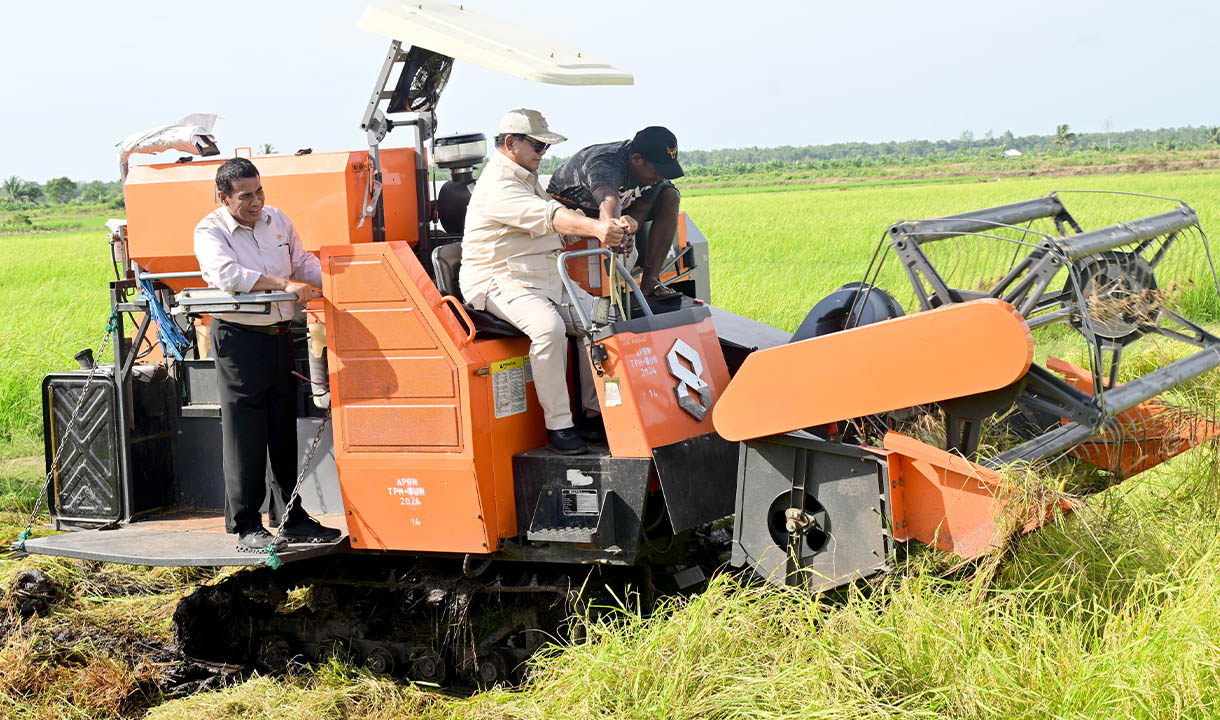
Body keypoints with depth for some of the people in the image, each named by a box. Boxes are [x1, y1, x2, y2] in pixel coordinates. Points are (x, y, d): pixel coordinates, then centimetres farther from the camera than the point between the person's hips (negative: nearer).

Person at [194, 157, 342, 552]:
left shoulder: (277, 220, 9)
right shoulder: (210, 231, -9)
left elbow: (303, 262, 20)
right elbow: (225, 273, -27)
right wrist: (284, 284, -31)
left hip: (280, 335, 6)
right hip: (238, 338, -6)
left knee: (285, 431, 12)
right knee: (245, 434, -4)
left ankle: (293, 519, 22)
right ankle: (246, 527, 2)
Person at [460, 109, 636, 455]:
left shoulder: (527, 179, 21)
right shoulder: (498, 186, -15)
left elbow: (560, 214, 14)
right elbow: (547, 216, -32)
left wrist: (610, 227, -4)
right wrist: (595, 227, -48)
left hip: (546, 277, 10)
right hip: (500, 281, -10)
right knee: (548, 326, -34)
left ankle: (594, 410, 8)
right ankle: (558, 426, -28)